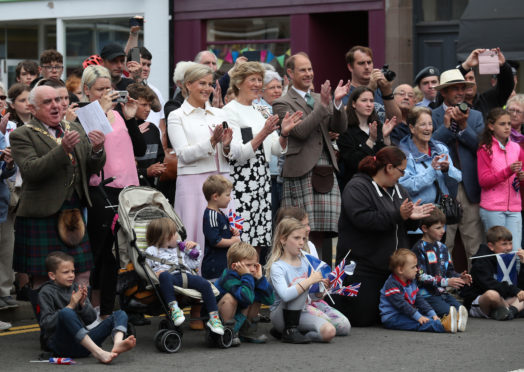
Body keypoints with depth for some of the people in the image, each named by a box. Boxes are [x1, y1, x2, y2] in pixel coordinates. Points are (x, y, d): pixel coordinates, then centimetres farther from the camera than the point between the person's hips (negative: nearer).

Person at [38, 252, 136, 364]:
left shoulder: (76, 288, 17)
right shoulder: (46, 292, 2)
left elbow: (91, 319, 16)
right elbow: (46, 324, -10)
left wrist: (83, 304, -4)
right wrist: (71, 306, -14)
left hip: (83, 343, 6)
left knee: (120, 314, -4)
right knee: (66, 313, -36)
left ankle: (117, 344, -40)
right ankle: (97, 352, -47)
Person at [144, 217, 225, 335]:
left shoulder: (180, 248, 34)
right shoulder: (152, 251, 19)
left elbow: (193, 265, 32)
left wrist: (193, 248, 25)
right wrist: (156, 273, -10)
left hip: (186, 275, 4)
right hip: (170, 277, -4)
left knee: (205, 284, -23)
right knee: (164, 276, -41)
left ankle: (214, 317, -25)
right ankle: (173, 307, -51)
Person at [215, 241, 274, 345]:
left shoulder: (251, 278, -5)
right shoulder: (229, 277, -27)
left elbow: (269, 300, -10)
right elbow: (246, 297, -43)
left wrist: (259, 278, -17)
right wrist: (247, 276, -34)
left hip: (237, 319, 7)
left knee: (257, 297, -1)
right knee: (230, 297, -32)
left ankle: (247, 329, 9)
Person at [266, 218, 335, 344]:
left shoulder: (304, 261, 6)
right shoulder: (277, 267, -15)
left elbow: (314, 295, 17)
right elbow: (285, 295, -34)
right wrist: (310, 280, -29)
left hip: (300, 313, 5)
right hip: (280, 316, -5)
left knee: (329, 332, -23)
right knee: (301, 282, -29)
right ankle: (289, 331, -21)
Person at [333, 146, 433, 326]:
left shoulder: (398, 190, 15)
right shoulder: (357, 188, -11)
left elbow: (407, 226, 16)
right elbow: (362, 219, -27)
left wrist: (412, 217, -8)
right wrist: (398, 215, -30)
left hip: (390, 267, 8)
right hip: (362, 269, -8)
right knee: (362, 319, -9)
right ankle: (335, 297, 20)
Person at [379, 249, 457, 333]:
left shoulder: (411, 282, 13)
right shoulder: (392, 285, -18)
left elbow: (419, 300, 11)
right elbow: (401, 304, -25)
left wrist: (432, 313, -3)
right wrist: (418, 316, -30)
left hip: (407, 314, 10)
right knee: (418, 323, -31)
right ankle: (443, 326, -51)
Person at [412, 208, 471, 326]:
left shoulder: (442, 247, 17)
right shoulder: (419, 249, -8)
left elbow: (449, 270, 21)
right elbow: (421, 277, -15)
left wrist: (459, 277, -3)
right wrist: (446, 282, -20)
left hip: (442, 293, 7)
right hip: (426, 294, -7)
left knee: (461, 310, -14)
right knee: (449, 313, -23)